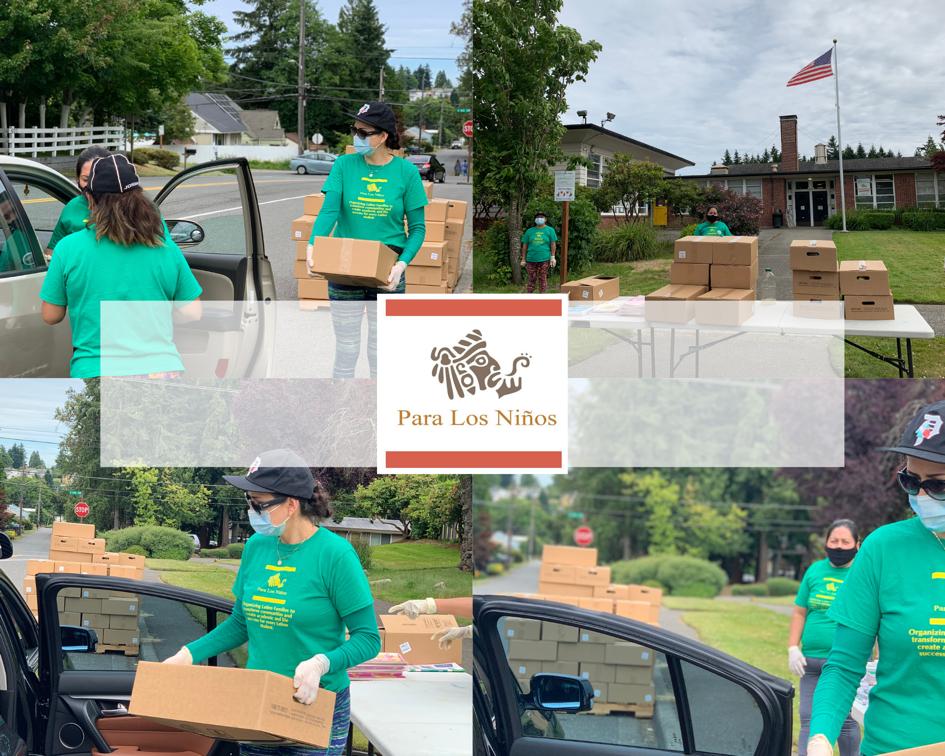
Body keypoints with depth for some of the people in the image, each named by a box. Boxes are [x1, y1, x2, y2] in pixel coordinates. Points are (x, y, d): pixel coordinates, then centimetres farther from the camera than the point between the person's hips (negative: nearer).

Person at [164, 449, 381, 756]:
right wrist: (189, 653, 2)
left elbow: (368, 639, -13)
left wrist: (321, 663, -30)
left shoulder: (334, 554, -15)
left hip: (316, 706, -5)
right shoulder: (257, 546, 4)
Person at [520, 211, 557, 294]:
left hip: (544, 259, -1)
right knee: (531, 279, 2)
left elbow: (553, 244, 4)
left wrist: (553, 257, -4)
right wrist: (523, 259, 6)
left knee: (542, 278, 2)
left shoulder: (550, 230, 6)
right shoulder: (529, 231, 10)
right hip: (531, 259, 1)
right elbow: (525, 246, 10)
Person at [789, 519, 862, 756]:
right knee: (809, 719, 5)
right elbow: (800, 613, 12)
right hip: (811, 661, 4)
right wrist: (793, 649, 3)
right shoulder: (815, 570, 9)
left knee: (845, 720, 3)